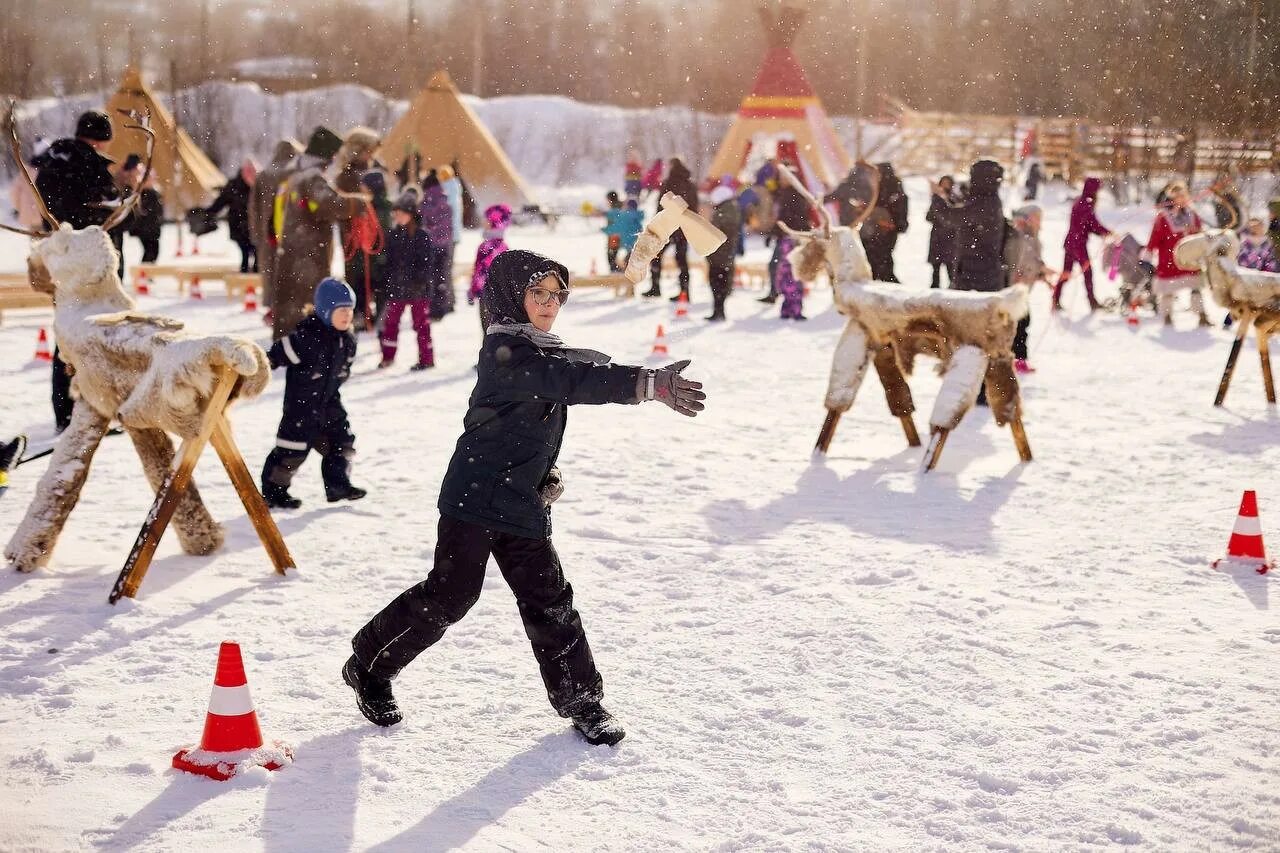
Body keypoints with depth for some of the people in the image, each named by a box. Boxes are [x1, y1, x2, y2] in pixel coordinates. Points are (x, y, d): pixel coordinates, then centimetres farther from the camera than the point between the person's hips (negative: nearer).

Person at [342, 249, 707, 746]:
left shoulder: (542, 351, 12)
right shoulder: (506, 353, -18)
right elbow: (573, 380, -34)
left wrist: (546, 473, 10)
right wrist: (650, 384, -43)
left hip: (524, 503, 8)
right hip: (475, 498, -8)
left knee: (549, 599, 7)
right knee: (449, 595, -1)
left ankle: (580, 698, 16)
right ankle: (368, 667, 19)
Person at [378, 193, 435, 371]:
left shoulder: (422, 237, -8)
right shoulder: (393, 236, 6)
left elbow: (428, 262, -10)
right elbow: (388, 261, 11)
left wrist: (420, 281, -20)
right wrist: (387, 282, 6)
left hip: (418, 289, -5)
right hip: (397, 287, 5)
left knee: (421, 323, 3)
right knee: (390, 321, 11)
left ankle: (426, 358, 11)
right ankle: (388, 356, 23)